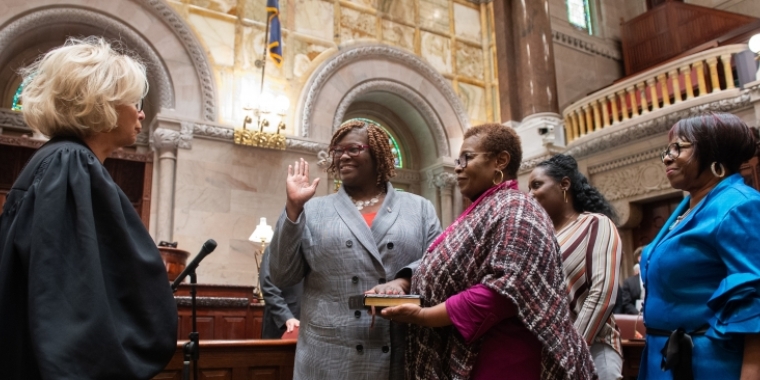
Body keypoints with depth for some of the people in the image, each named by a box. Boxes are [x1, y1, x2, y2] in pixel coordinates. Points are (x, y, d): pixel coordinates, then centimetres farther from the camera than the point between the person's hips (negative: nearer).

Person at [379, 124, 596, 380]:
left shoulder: (514, 210, -13)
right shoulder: (479, 213, 15)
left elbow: (505, 291, -25)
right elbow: (444, 273, 14)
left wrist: (423, 316, -23)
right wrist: (402, 283, -5)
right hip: (465, 357, 9)